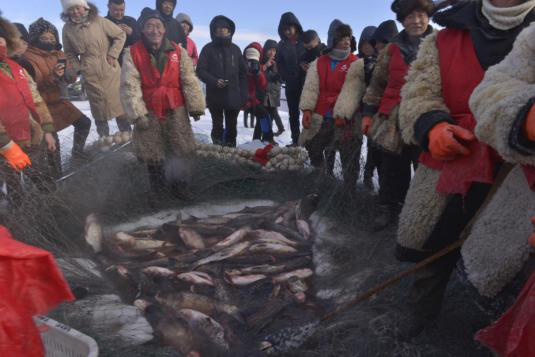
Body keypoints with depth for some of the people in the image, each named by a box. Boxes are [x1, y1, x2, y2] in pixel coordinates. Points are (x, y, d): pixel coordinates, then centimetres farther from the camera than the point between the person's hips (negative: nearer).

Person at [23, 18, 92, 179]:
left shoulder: (58, 54, 5)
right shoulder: (28, 57, -16)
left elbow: (70, 80, 6)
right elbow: (33, 85, -21)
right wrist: (52, 76, -35)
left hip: (58, 100, 7)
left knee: (84, 123, 11)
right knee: (51, 139, -12)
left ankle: (77, 152, 33)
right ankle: (56, 174, 5)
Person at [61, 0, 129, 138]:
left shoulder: (98, 21, -6)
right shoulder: (67, 28, 3)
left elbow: (120, 35, 0)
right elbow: (69, 53, 14)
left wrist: (113, 54, -6)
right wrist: (77, 68, 2)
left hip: (109, 68, -2)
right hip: (90, 74, 2)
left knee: (119, 101, 1)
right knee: (98, 105, 5)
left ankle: (127, 134, 14)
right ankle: (104, 139, 16)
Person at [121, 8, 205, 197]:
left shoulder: (178, 51, 0)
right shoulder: (132, 53, -6)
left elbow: (189, 81, 0)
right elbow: (130, 86, -10)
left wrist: (196, 107, -2)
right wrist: (137, 114, -16)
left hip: (176, 110, 1)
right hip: (148, 112, -1)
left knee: (182, 152, 7)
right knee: (152, 156, 10)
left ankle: (179, 185, 29)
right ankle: (159, 191, 30)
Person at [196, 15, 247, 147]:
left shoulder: (235, 49, 11)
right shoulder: (208, 49, 2)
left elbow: (243, 72, 10)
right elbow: (200, 71, -2)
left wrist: (243, 94, 3)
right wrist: (214, 81, -19)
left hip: (233, 96, 2)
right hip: (215, 96, -2)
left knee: (232, 126, 8)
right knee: (217, 125, 3)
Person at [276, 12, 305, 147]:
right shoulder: (282, 45, 8)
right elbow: (280, 65, 9)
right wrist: (288, 78, -5)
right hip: (291, 84, 3)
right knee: (293, 114, 8)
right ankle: (296, 140, 16)